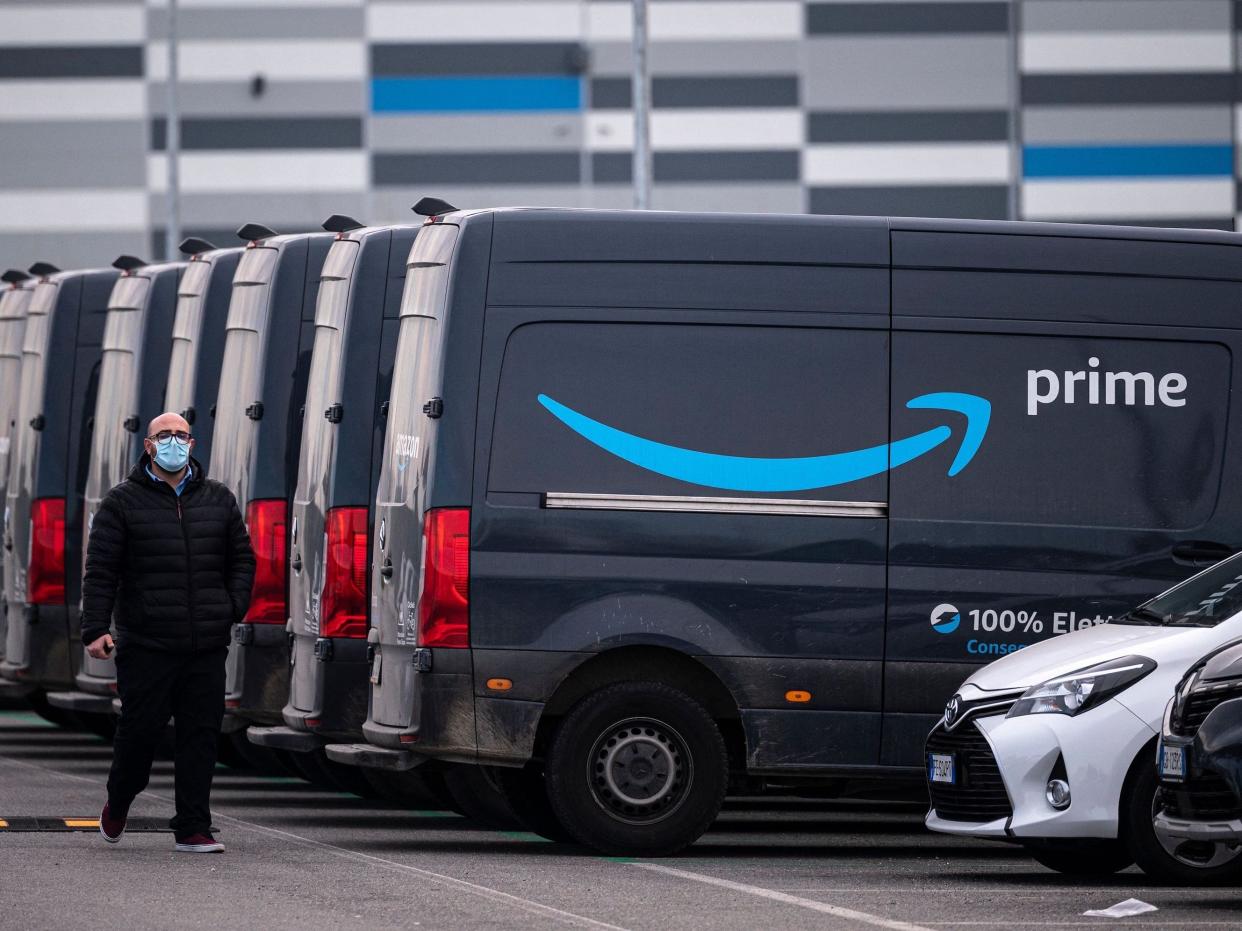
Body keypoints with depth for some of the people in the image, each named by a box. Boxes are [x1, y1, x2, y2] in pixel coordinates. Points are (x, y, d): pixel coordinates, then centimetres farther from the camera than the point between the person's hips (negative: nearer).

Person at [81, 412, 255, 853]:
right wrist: (95, 629, -11)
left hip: (206, 647, 3)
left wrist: (234, 607, 8)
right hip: (146, 645, -3)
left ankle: (192, 829, 4)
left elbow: (242, 558, 21)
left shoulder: (218, 500, 13)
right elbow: (100, 570, -2)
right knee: (140, 729, -1)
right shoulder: (123, 502, 2)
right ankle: (118, 804, 26)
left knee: (200, 735, 0)